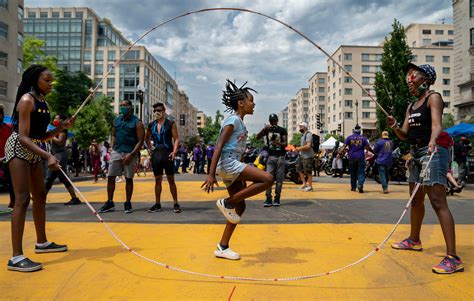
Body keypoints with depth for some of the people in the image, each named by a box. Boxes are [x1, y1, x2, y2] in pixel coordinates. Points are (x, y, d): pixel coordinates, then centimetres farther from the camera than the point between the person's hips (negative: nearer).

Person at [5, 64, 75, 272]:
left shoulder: (43, 103, 11)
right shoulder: (27, 100, -15)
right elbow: (23, 137, -23)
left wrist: (62, 127, 0)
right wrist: (48, 156, -34)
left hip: (33, 151, 9)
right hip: (18, 148, -9)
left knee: (40, 196, 14)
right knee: (23, 198, -17)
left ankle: (42, 243, 29)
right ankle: (16, 257, -17)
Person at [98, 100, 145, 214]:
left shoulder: (137, 123, -5)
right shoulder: (116, 120, 12)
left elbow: (140, 141, -9)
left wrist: (131, 154, -17)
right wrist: (113, 147, 7)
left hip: (130, 153, -5)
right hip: (116, 152, 5)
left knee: (129, 178, 3)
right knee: (110, 177, 2)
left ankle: (128, 203, 14)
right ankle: (110, 202, 13)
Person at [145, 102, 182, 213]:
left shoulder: (170, 124, -2)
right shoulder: (151, 125, 10)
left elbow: (176, 139, -5)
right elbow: (146, 138, 24)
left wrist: (174, 151, -17)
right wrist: (150, 147, 9)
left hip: (167, 154, -4)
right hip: (156, 154, 4)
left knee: (171, 180, 0)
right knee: (157, 180, 9)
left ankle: (176, 204, 6)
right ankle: (157, 204, 16)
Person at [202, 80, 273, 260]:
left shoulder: (240, 122, 19)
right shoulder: (233, 120, -9)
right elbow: (219, 147, -17)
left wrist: (243, 179, 25)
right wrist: (211, 174, -24)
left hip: (232, 166, 10)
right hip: (228, 163, -10)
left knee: (240, 207, 11)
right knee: (267, 179, -18)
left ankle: (222, 247, 19)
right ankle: (227, 203, -10)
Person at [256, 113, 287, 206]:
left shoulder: (282, 130, 4)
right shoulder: (267, 130, 9)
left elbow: (285, 143, -3)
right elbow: (258, 137, -5)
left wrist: (278, 143, -23)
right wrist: (264, 128, -20)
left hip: (280, 156, -1)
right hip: (270, 156, 1)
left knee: (279, 179, 2)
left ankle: (277, 199, 8)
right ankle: (268, 199, -4)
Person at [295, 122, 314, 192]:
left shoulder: (308, 134, -14)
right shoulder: (303, 135, 17)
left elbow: (308, 146, -24)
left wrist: (300, 148, -14)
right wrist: (299, 148, 14)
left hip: (308, 156, -10)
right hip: (302, 156, 10)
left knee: (308, 171, -5)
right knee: (299, 169, 14)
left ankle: (310, 186, 4)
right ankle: (304, 183, 24)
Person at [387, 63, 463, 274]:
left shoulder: (433, 97, -6)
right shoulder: (411, 106, 17)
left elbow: (436, 124, -23)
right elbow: (405, 135, 11)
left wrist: (432, 141, -43)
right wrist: (394, 126, -9)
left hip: (433, 152, -9)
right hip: (416, 153, 9)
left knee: (438, 202, -16)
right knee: (416, 200, 18)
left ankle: (453, 258, -16)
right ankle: (414, 240, 36)